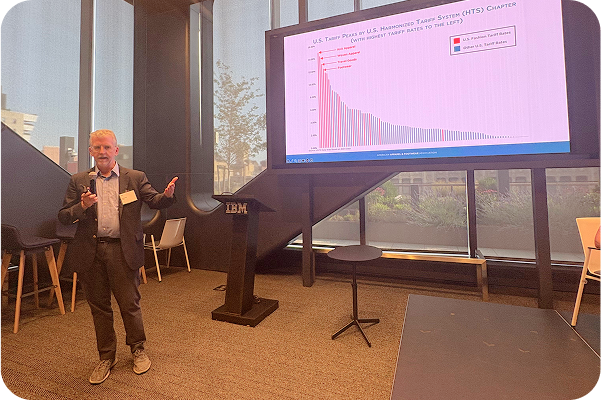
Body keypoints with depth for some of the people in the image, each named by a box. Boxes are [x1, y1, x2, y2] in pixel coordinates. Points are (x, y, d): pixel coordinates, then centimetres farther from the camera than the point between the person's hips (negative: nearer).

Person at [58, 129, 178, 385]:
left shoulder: (135, 178, 3)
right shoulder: (78, 182, 7)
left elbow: (155, 201, -5)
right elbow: (63, 217, 6)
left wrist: (168, 195, -27)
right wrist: (82, 206, -15)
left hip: (123, 250, -2)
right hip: (91, 251, 3)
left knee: (130, 303, 7)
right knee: (98, 306, 14)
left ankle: (138, 350, 29)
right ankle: (106, 357, 33)